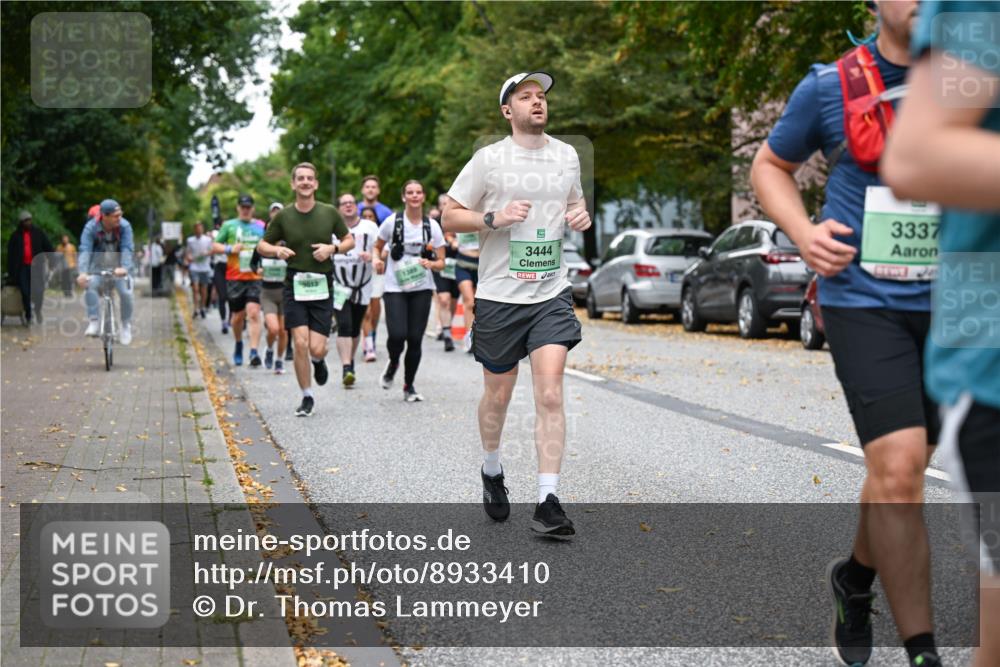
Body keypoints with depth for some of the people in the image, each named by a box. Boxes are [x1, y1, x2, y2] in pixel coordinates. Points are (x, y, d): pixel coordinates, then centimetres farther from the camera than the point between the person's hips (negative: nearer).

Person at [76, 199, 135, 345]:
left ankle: (126, 325, 3)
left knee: (125, 292, -18)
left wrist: (124, 267, -47)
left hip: (119, 268, 0)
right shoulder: (91, 228, -19)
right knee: (90, 286, -27)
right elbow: (85, 250, -28)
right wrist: (83, 272, -44)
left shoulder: (124, 226, -19)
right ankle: (94, 322, -21)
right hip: (98, 268, 0)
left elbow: (127, 249, -27)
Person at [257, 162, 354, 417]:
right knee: (300, 343, -10)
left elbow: (349, 240, 11)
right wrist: (277, 250, -13)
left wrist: (332, 248, -10)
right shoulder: (283, 216, 0)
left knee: (317, 349, -6)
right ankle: (307, 397, 8)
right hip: (295, 284, 0)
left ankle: (319, 361, 34)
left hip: (322, 286, 0)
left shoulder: (329, 213, 0)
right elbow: (262, 246, 9)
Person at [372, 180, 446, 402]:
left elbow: (441, 262, 7)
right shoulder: (393, 221, -1)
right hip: (395, 287, -2)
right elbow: (377, 247, 13)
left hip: (422, 288, 2)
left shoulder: (432, 226, 3)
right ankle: (393, 364, 19)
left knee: (415, 339, -1)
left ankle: (409, 386, 17)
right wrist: (377, 260, -9)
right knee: (397, 335, -17)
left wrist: (430, 264, -15)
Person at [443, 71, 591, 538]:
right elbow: (450, 217, -1)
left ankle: (547, 504, -10)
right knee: (498, 395, 11)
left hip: (552, 294, 2)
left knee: (550, 395, -11)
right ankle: (491, 471, 39)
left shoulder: (567, 155, 8)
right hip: (499, 295, -2)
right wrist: (495, 219, -17)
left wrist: (581, 216, 2)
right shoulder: (489, 159, -5)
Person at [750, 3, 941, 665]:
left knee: (900, 469, 14)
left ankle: (855, 578, 42)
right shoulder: (829, 87, -1)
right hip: (864, 301, -2)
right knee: (899, 466, -15)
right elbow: (771, 166, 14)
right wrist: (804, 232, -4)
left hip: (948, 304, 3)